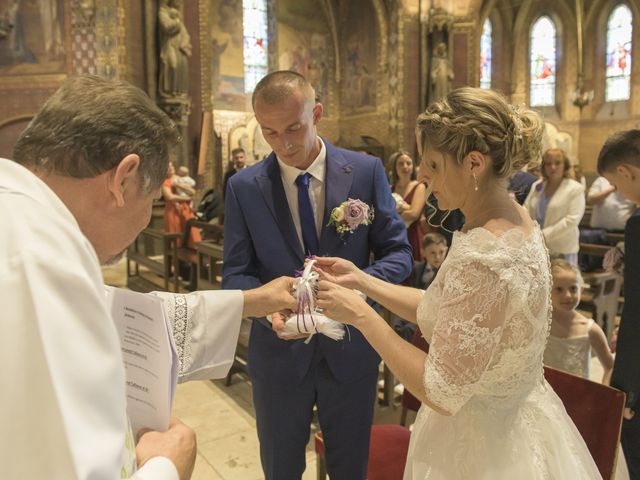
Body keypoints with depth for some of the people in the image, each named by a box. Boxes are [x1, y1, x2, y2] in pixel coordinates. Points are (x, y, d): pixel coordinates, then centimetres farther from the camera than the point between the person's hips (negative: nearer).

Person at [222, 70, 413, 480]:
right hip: (279, 352, 1)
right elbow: (236, 274, -3)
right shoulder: (244, 187, -6)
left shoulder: (366, 171, -8)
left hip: (350, 350, 0)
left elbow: (398, 253, -5)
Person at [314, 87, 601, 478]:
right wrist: (360, 280, -2)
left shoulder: (482, 259, -32)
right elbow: (445, 313, 2)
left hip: (482, 443, -8)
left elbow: (441, 392, -26)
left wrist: (361, 315, -20)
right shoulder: (517, 222, -4)